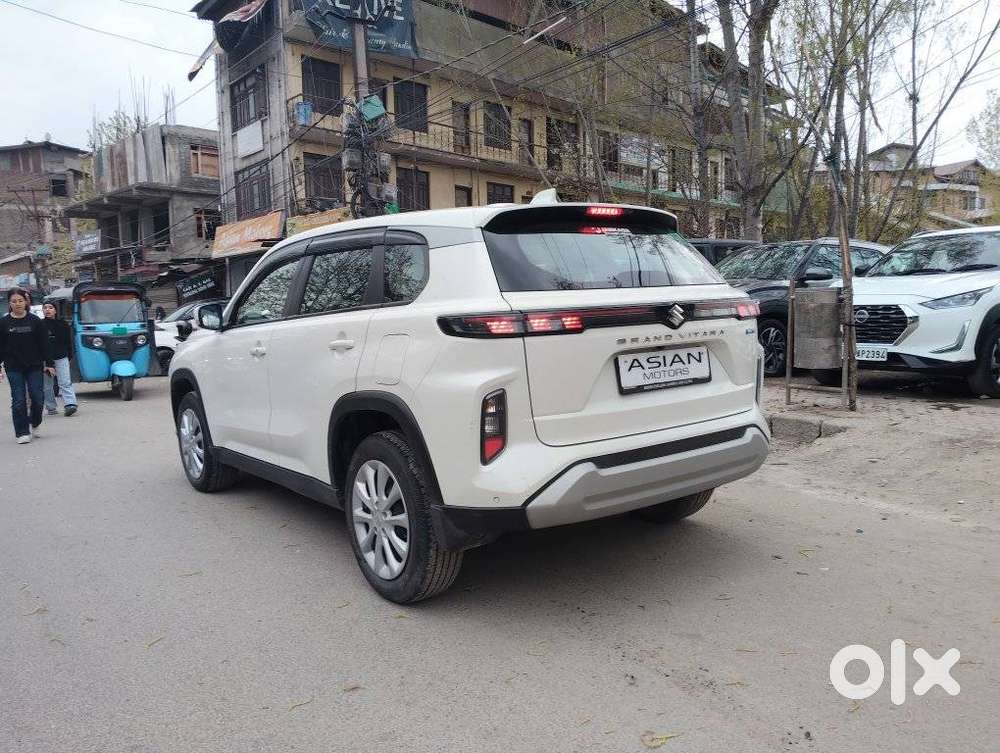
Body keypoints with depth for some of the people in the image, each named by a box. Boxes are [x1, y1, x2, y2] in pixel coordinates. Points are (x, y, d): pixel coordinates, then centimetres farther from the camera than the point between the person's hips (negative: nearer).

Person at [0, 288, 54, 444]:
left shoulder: (35, 321, 0)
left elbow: (44, 344, 2)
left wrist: (48, 364, 0)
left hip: (34, 366, 0)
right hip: (14, 368, 0)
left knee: (38, 398, -1)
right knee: (18, 401, 0)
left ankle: (35, 423, 26)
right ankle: (22, 433, 9)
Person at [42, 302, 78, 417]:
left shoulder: (63, 324, 5)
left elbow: (68, 342, 9)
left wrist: (69, 356, 4)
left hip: (61, 357, -1)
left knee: (65, 382, -10)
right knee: (47, 385, 8)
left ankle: (70, 404, -18)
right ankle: (51, 407, 16)